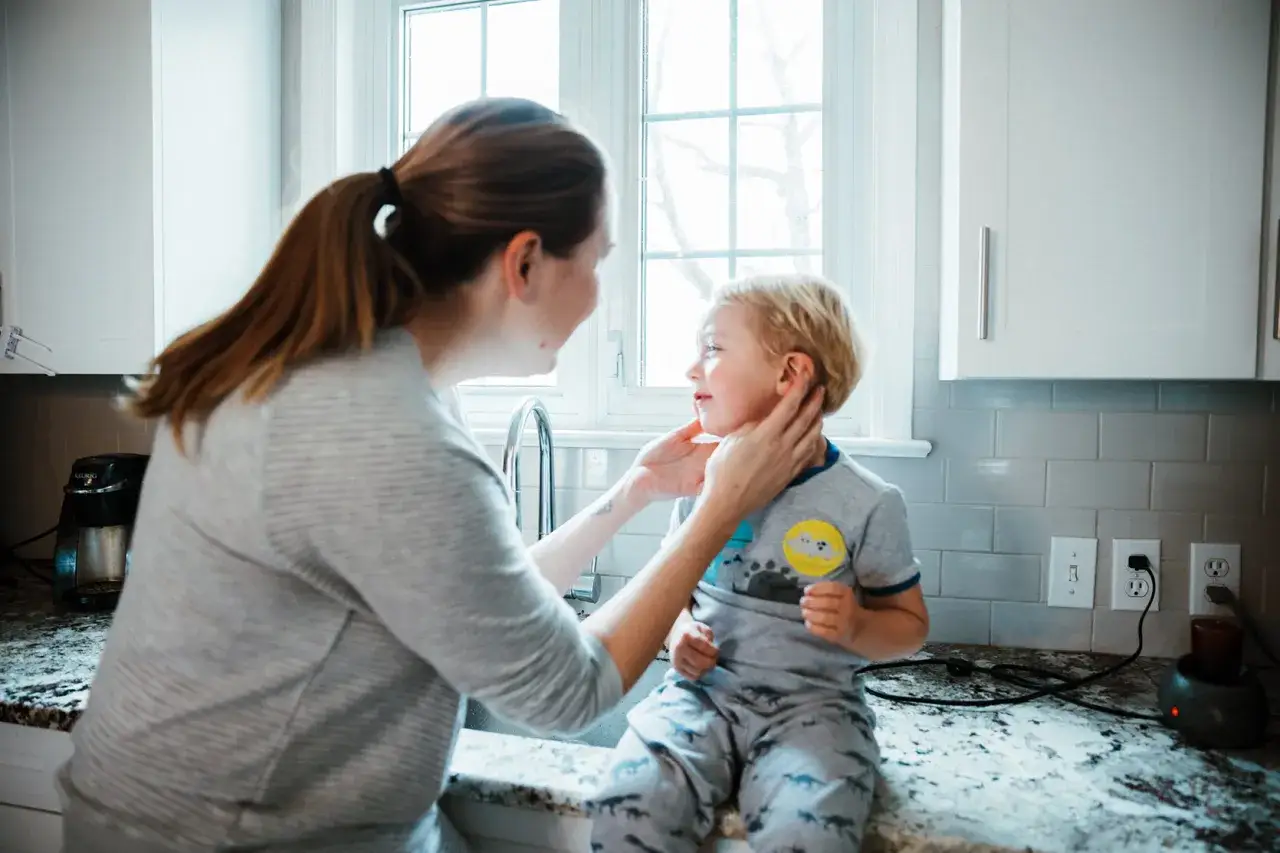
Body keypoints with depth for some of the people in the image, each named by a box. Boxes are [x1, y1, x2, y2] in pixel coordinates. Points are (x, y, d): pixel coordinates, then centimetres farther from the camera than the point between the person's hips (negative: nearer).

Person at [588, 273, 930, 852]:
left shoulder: (866, 502, -5)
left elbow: (910, 625, 6)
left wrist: (857, 627, -16)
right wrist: (680, 633, -3)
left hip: (811, 702, -2)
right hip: (703, 690, 2)